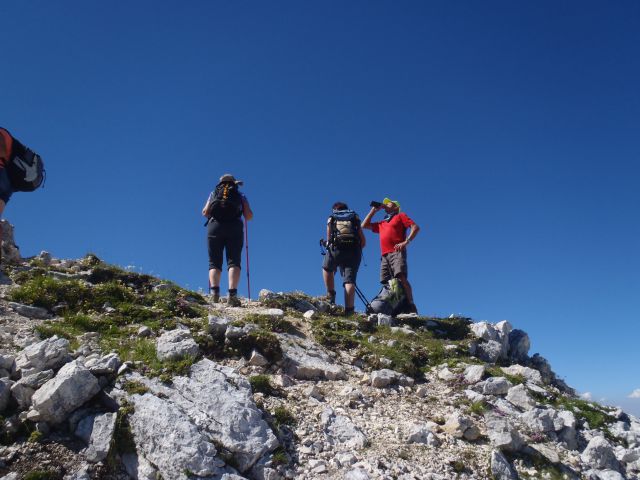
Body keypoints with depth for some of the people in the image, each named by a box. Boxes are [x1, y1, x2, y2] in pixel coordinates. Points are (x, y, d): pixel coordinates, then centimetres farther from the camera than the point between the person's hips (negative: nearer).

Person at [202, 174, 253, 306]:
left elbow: (205, 212, 9)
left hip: (215, 226, 1)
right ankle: (232, 293, -25)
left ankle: (214, 291, -20)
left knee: (214, 262, 2)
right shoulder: (241, 196, 20)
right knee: (234, 261, -5)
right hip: (235, 228, -1)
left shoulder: (214, 193, 21)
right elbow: (249, 216, 10)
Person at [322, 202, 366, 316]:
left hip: (336, 248, -1)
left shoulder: (331, 219, 22)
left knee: (327, 269, 27)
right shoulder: (355, 219, 24)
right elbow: (363, 242, 16)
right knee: (350, 280, -1)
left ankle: (331, 295, 14)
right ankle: (349, 310, -13)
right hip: (354, 250, 1)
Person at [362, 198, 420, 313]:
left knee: (401, 278, -24)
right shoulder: (381, 224, 32)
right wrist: (374, 210, 30)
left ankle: (411, 307, -31)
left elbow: (415, 227, 4)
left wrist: (406, 241, -10)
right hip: (385, 256, 7)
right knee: (386, 283, -7)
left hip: (397, 253, -6)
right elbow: (364, 225, 32)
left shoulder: (400, 216, 16)